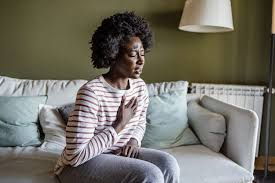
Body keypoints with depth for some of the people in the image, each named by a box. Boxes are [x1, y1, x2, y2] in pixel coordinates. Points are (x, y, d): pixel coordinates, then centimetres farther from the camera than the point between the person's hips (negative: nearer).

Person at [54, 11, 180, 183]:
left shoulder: (140, 86, -3)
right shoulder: (91, 92, -26)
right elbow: (76, 155, -26)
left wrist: (133, 141, -5)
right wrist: (120, 125, -24)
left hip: (119, 153, 7)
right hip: (82, 164, -6)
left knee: (168, 163, -18)